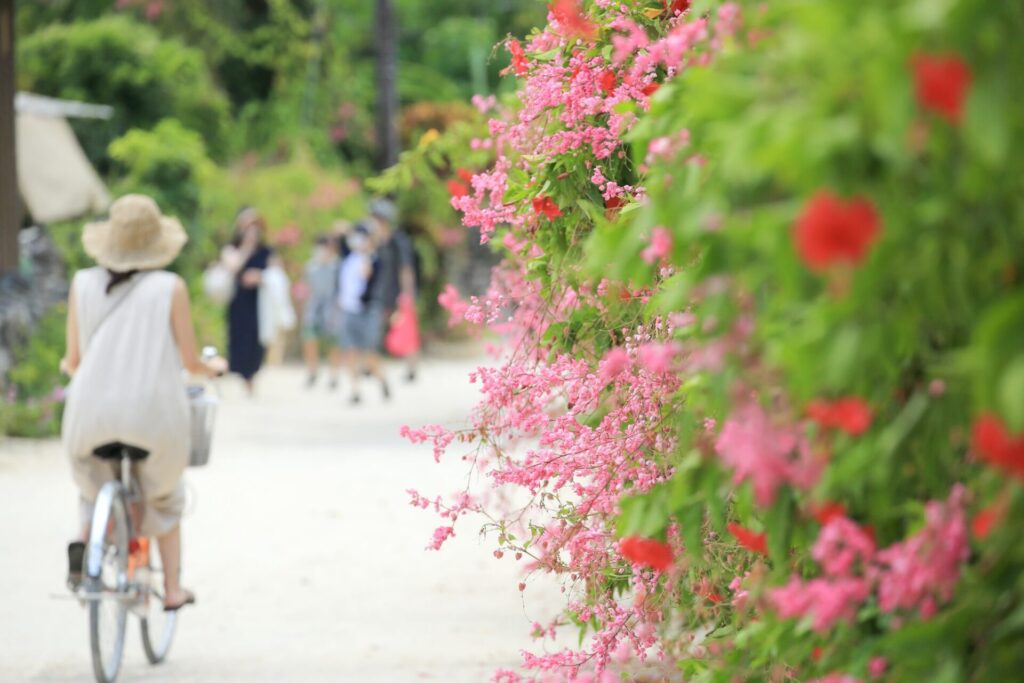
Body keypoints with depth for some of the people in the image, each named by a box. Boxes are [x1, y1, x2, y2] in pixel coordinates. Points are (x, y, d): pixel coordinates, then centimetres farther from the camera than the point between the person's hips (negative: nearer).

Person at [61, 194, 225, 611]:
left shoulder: (83, 284, 3)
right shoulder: (170, 288, -3)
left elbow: (73, 361, 6)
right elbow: (190, 361, 2)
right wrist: (213, 368, 25)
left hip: (93, 413, 1)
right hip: (153, 412, -1)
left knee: (93, 485, 28)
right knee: (164, 497, 26)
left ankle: (85, 541, -2)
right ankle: (172, 588, 26)